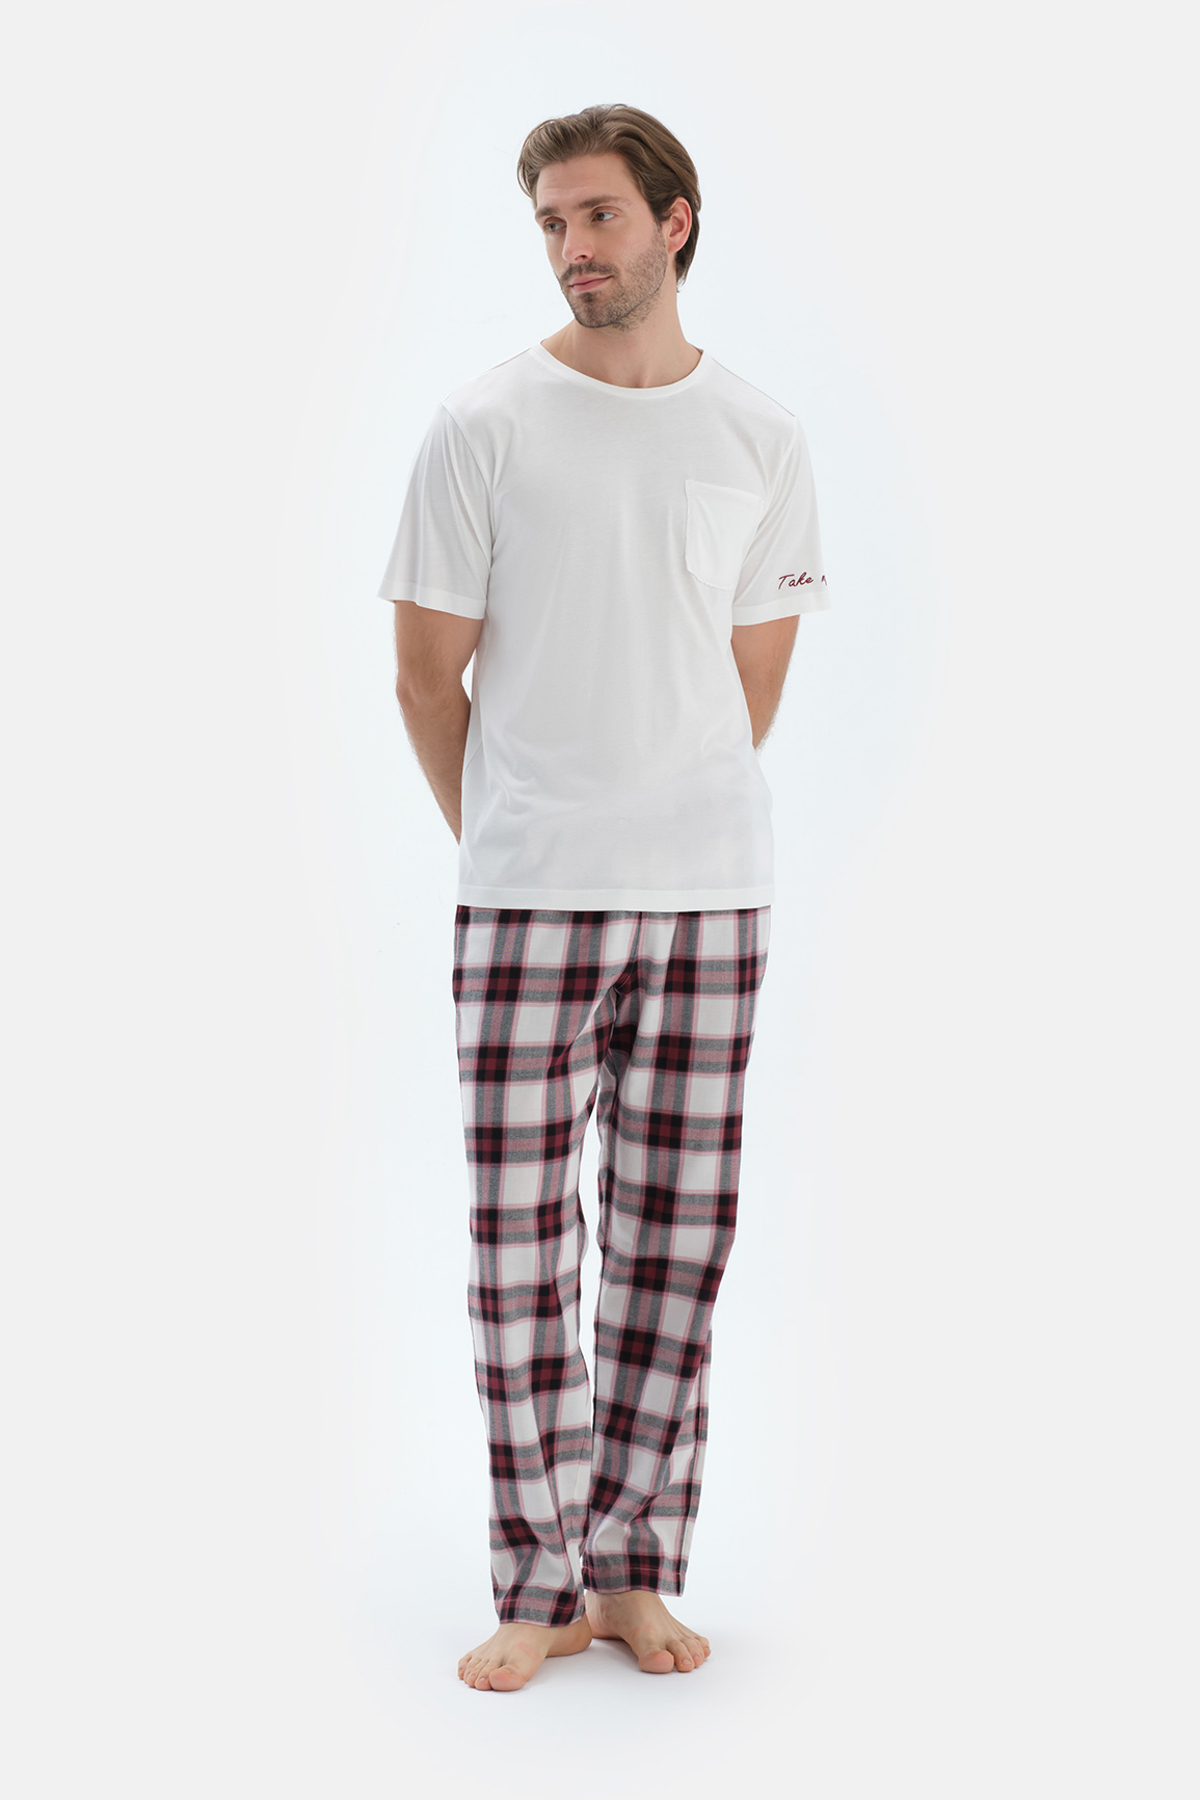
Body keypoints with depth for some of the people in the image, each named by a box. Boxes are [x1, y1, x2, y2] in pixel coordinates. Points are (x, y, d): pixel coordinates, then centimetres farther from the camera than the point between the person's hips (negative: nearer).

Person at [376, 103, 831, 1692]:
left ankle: (639, 1575, 20)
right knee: (520, 1244, 1)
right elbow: (429, 676, 4)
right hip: (524, 901, -2)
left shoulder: (762, 439, 6)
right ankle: (540, 1588, 14)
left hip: (711, 893, 2)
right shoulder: (483, 427, -1)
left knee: (675, 1241, 7)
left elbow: (754, 677, 14)